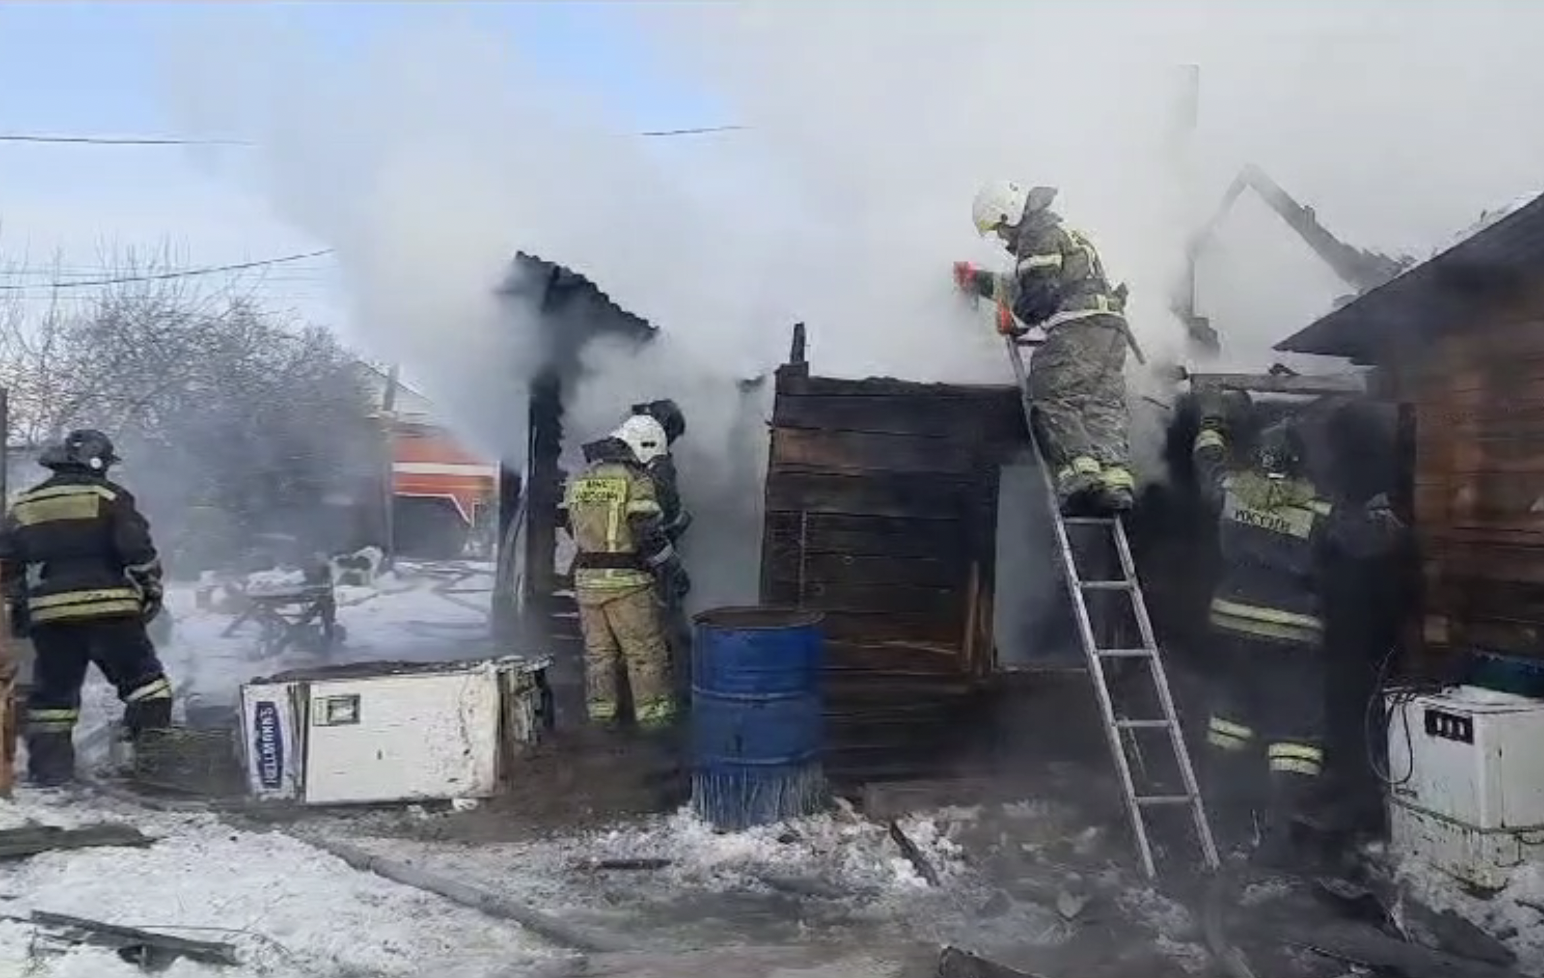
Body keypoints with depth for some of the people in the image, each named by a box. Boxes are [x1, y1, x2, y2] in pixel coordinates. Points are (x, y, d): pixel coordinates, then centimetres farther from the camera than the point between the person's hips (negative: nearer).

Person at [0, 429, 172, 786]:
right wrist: (151, 591, 1)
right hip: (109, 608, -4)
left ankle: (48, 765, 13)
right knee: (142, 678, 5)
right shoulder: (109, 497, -3)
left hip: (49, 615, 4)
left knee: (53, 690, 13)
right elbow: (137, 549, -10)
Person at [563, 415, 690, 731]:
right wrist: (675, 571, -4)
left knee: (598, 650, 15)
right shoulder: (635, 479, -9)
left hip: (586, 578, 6)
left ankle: (601, 710, 20)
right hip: (626, 579, -6)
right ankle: (652, 712, 8)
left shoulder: (581, 480, 11)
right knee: (645, 650, 5)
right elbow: (650, 535, -13)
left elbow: (572, 528, 17)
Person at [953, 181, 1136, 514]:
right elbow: (1024, 285, 49)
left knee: (1055, 399, -15)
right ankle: (1115, 474, -26)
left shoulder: (1039, 234, 3)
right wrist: (977, 281, 54)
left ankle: (1079, 469, -34)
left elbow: (1041, 295, -8)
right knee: (1103, 406, -7)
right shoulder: (1058, 231, 36)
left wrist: (1013, 319, 9)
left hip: (1078, 326, -9)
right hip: (1111, 328, 10)